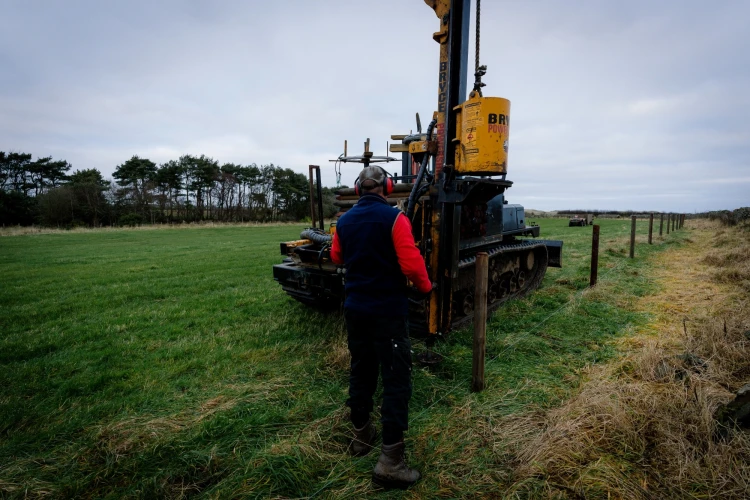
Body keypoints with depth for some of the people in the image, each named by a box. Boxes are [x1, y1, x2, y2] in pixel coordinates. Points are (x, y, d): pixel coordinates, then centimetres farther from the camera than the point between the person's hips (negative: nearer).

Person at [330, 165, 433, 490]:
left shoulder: (344, 221, 4)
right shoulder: (394, 217, -14)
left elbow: (337, 258, 17)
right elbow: (411, 263, -19)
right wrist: (425, 286, 0)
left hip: (355, 308, 6)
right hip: (388, 310, -6)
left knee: (361, 371, 19)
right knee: (396, 379, 1)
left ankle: (361, 436, 35)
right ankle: (390, 461, 5)